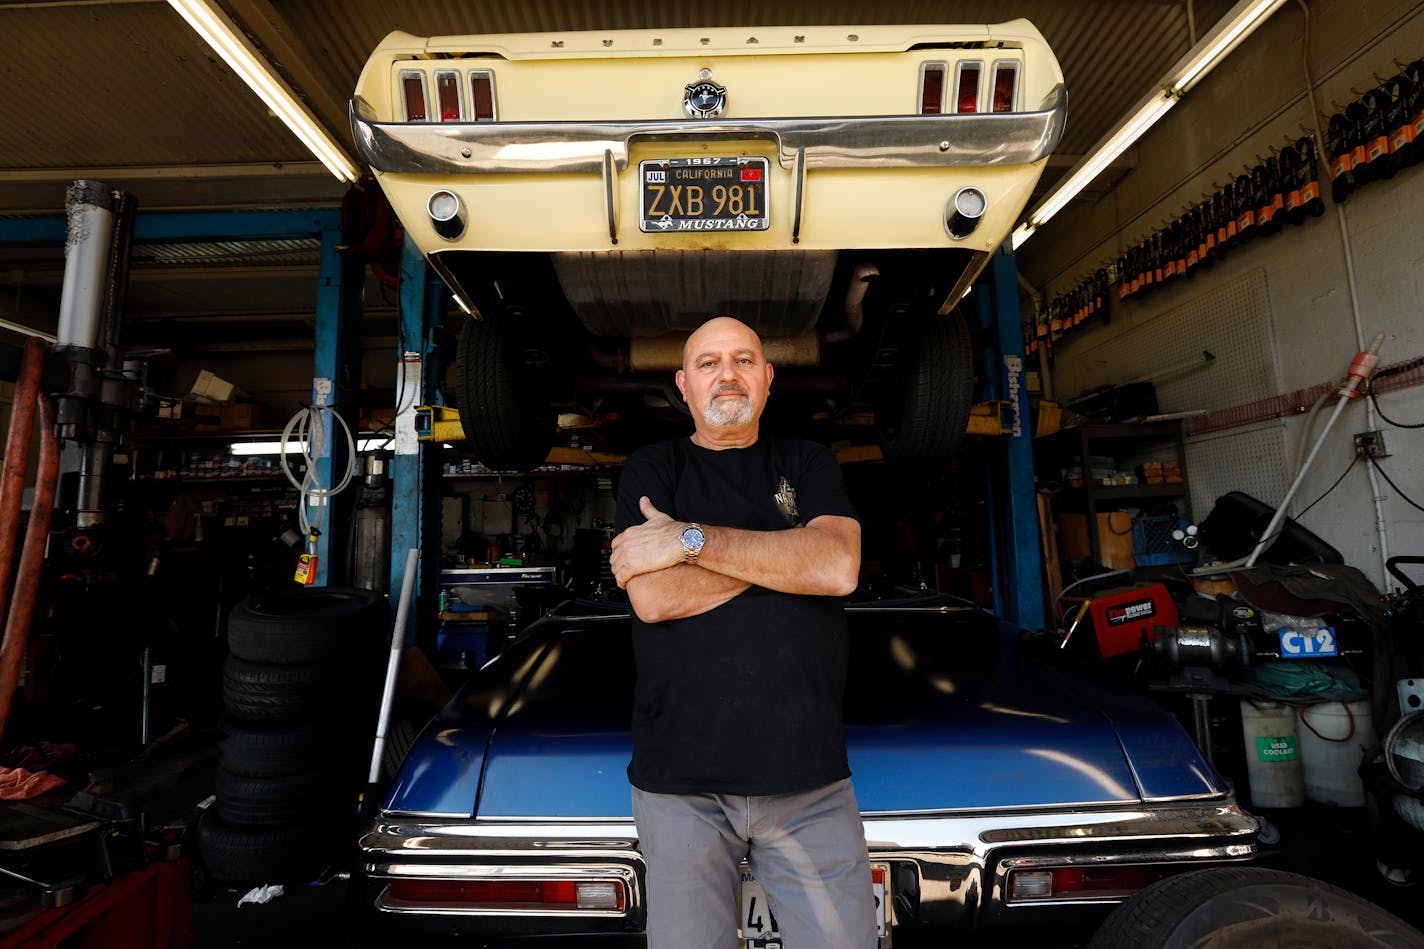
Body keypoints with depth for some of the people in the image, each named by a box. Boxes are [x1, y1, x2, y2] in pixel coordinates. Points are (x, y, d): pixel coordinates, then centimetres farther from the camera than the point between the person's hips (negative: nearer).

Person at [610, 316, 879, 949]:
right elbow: (653, 598, -11)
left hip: (811, 778, 1)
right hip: (680, 779, -1)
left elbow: (839, 569, -12)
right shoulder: (651, 471, 4)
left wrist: (690, 539, -14)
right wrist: (791, 553, -10)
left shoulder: (808, 465, 8)